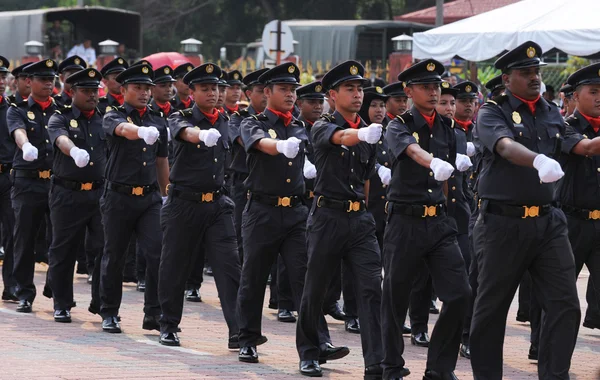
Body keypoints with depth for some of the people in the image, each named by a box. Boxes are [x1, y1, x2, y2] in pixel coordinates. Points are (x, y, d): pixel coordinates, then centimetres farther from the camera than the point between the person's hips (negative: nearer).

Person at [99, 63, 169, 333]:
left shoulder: (157, 121, 9)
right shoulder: (113, 117, -5)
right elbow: (123, 130, -31)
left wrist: (166, 196, 17)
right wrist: (142, 131, -52)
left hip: (150, 197, 3)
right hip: (119, 197, -3)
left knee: (157, 253, -9)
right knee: (114, 257, 6)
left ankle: (154, 314, -2)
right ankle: (109, 314, 18)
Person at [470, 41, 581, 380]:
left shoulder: (553, 114, 10)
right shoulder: (492, 113, -7)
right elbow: (505, 147, -28)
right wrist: (538, 160, -46)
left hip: (548, 222, 4)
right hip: (503, 223, -4)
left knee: (566, 305, -5)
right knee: (492, 307, 5)